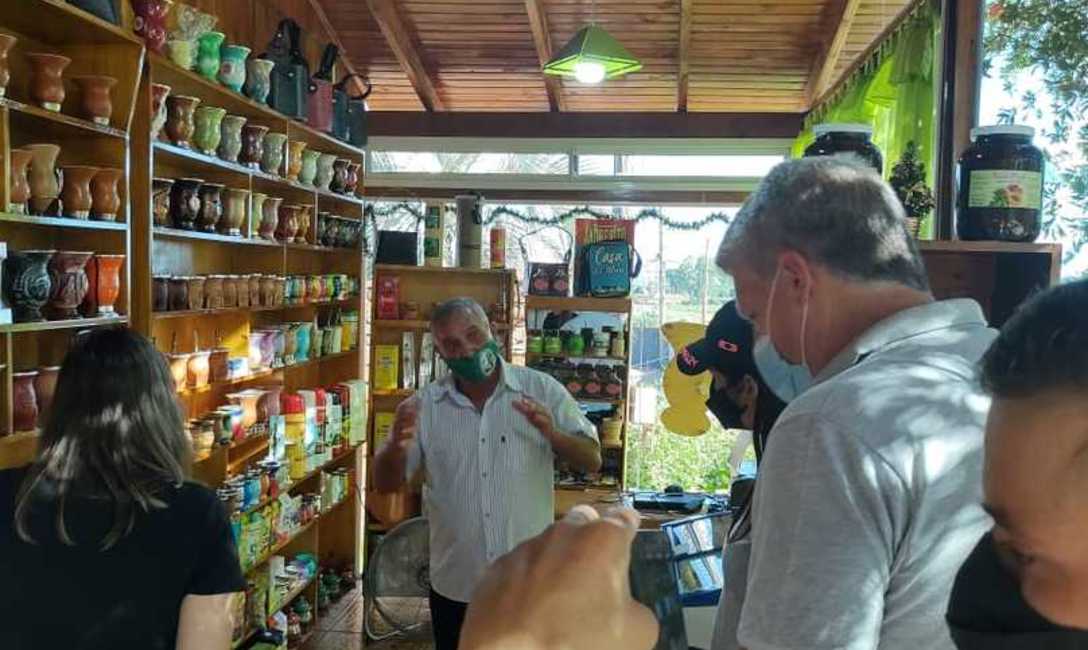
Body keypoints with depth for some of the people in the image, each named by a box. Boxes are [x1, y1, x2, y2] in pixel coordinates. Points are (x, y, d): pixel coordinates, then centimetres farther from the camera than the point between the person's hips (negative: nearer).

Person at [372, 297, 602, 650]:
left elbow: (592, 461, -4)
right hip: (454, 588, 1)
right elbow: (385, 483, 0)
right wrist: (397, 445, -22)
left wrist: (553, 435, -24)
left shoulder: (542, 390, -6)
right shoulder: (424, 405, -2)